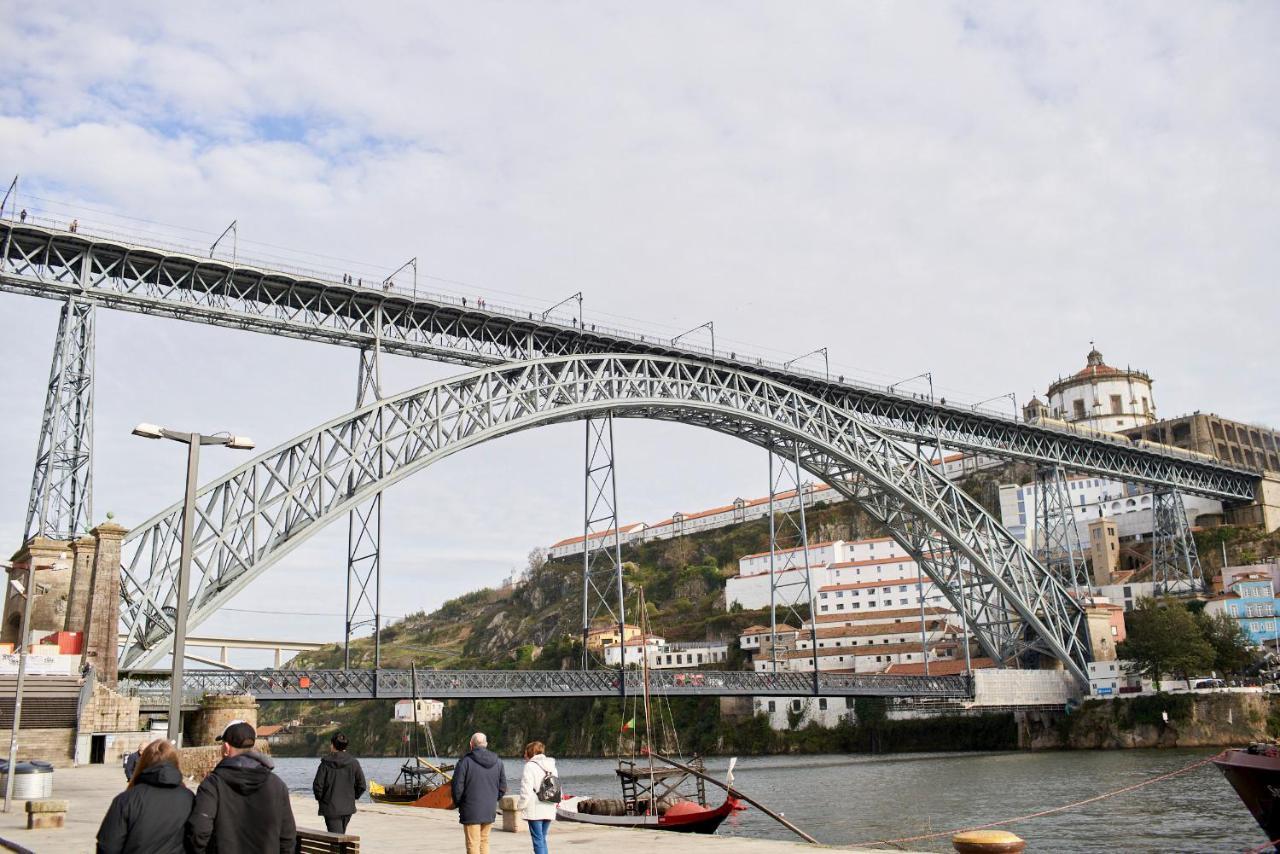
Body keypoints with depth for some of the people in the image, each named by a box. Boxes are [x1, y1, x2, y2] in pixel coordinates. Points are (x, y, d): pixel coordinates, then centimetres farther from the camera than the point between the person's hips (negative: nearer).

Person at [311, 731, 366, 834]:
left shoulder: (326, 763, -10)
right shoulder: (353, 763, -3)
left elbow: (317, 785, -9)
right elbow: (361, 785, 0)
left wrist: (320, 798, 8)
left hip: (330, 807, -3)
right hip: (348, 807, 4)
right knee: (341, 834, 21)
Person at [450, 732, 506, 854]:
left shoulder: (465, 761, -11)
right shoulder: (498, 762, 5)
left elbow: (457, 787, -10)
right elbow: (502, 788, 9)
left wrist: (458, 804, 5)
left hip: (471, 811, -5)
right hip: (490, 811, 5)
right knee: (484, 842, 17)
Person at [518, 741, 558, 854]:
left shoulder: (530, 766, -8)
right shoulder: (551, 766, 13)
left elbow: (526, 790, -13)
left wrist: (522, 806, -3)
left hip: (535, 810, -7)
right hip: (549, 810, 7)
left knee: (538, 840, -5)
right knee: (542, 839, 15)